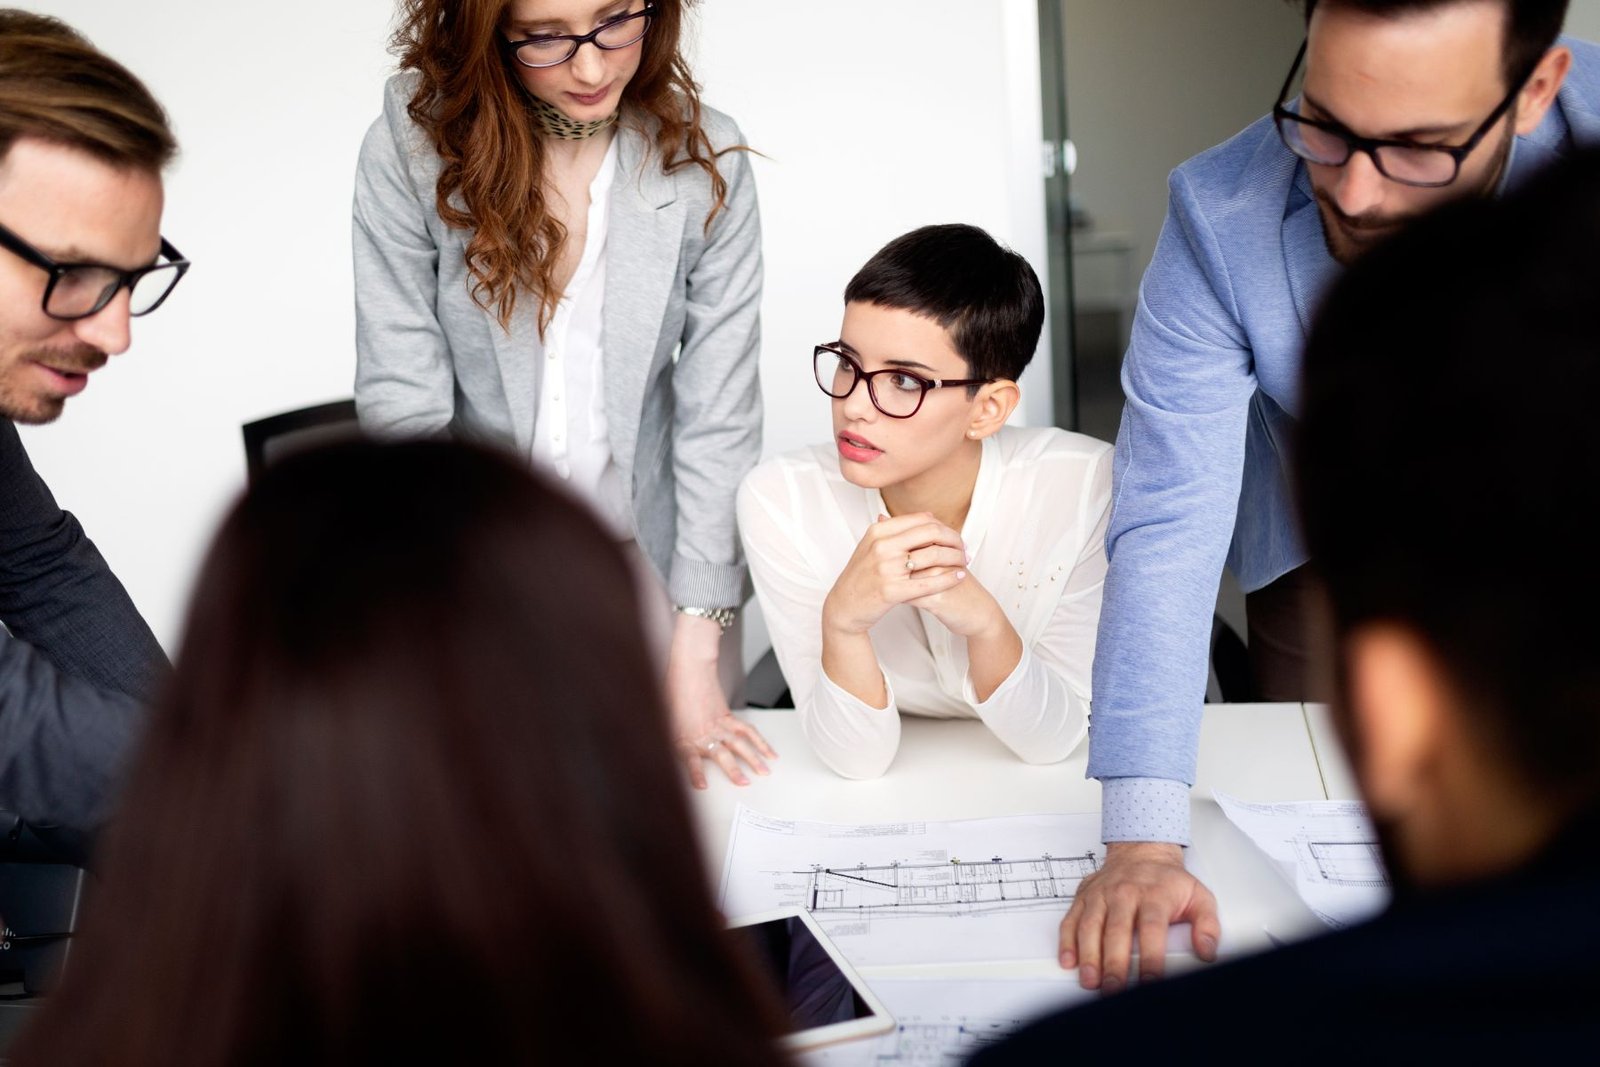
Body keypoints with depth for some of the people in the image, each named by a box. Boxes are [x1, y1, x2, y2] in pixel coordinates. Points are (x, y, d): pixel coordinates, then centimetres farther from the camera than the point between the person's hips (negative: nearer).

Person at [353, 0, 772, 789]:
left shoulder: (704, 161, -10)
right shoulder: (410, 152, -14)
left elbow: (719, 415, -11)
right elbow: (402, 409, -15)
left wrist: (695, 652, -14)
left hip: (649, 549, 1)